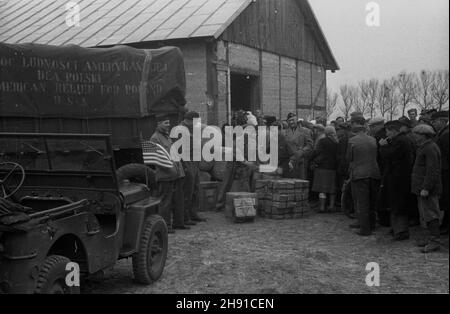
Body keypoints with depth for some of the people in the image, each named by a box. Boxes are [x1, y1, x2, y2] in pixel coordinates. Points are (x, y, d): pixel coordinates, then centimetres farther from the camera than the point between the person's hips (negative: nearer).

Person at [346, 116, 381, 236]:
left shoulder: (352, 141, -9)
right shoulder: (373, 140, 4)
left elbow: (349, 158, -2)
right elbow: (376, 156, 11)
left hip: (359, 174, -5)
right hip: (374, 173, 5)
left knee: (361, 202, 2)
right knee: (371, 202, 16)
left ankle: (365, 229, 3)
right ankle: (370, 224, 28)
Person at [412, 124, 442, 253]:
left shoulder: (431, 148, -16)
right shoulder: (425, 147, 17)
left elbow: (432, 171, -23)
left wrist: (426, 188, -24)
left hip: (428, 189, -11)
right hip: (423, 187, 11)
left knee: (430, 214, -8)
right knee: (427, 214, 15)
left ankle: (435, 242, -5)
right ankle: (432, 238, 23)